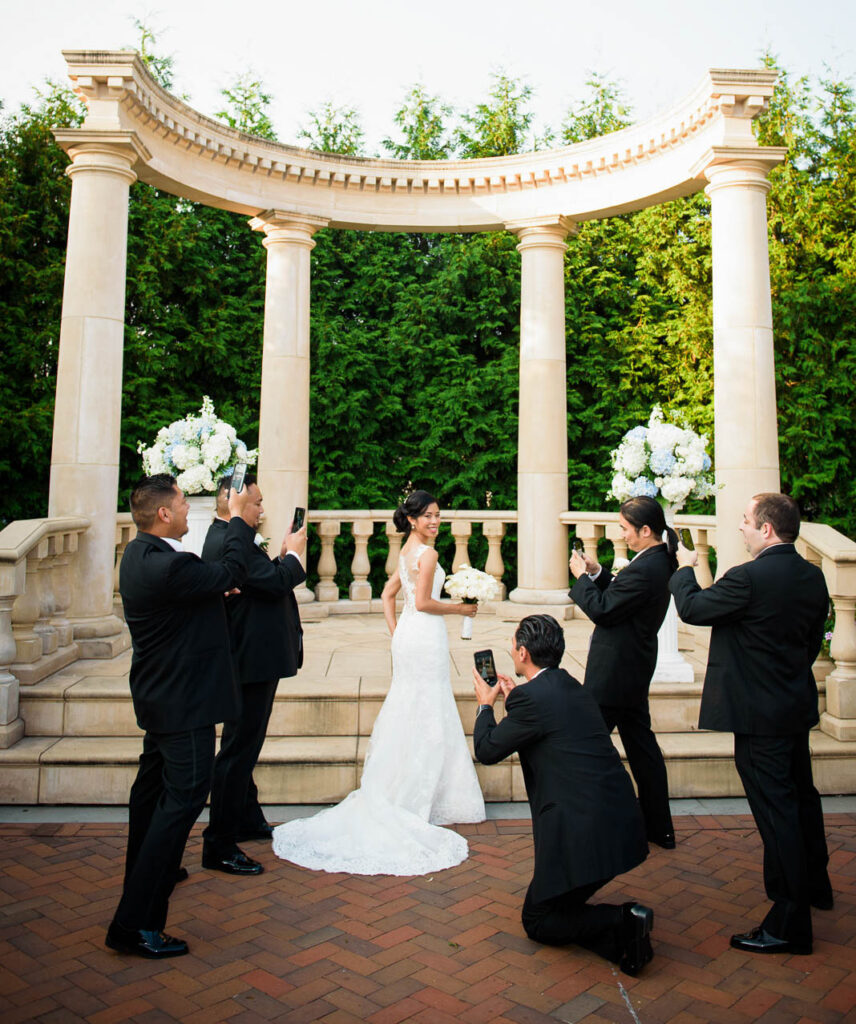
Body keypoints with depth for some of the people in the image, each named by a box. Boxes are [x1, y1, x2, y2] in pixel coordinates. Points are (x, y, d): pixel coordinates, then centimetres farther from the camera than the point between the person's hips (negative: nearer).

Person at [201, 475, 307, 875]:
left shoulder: (227, 537, 12)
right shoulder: (227, 542, -22)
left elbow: (265, 580, 16)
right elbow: (276, 582, -26)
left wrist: (282, 555, 4)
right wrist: (293, 553, -11)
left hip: (250, 660, 12)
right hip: (252, 662, -12)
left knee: (244, 747, 23)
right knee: (238, 751, -2)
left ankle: (248, 820, 40)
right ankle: (219, 846, 10)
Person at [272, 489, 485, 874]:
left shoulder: (406, 550, 14)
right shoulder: (427, 552, -13)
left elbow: (388, 593, 18)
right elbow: (423, 602, -17)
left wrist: (396, 633, 16)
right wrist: (461, 608, -5)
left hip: (406, 635, 9)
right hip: (425, 637, -9)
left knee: (407, 711, 15)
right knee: (427, 715, 0)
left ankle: (392, 795, 23)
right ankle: (413, 799, 8)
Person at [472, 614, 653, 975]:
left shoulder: (531, 697, -15)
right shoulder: (572, 687, 10)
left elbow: (487, 750, -3)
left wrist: (485, 705, 14)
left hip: (587, 833, -9)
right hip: (621, 822, 9)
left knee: (538, 921, 10)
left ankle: (622, 921, -7)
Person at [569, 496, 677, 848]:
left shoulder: (644, 569, -25)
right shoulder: (661, 561, 6)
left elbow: (603, 610, -21)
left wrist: (582, 577, -10)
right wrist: (597, 573, 3)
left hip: (613, 673, -10)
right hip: (635, 672, 10)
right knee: (642, 745, 18)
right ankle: (660, 828, 29)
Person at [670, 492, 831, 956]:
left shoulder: (749, 578, -24)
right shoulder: (813, 576, 1)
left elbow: (692, 608, -13)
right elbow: (813, 639, 12)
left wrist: (685, 568, 4)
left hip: (761, 713, -9)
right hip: (798, 706, 9)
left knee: (776, 812, -1)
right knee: (801, 797, 25)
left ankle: (789, 924, 9)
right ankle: (814, 886, 45)